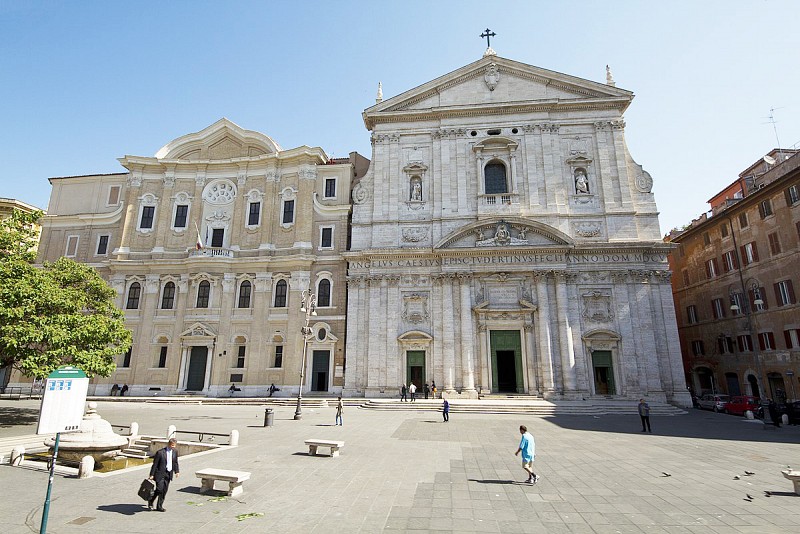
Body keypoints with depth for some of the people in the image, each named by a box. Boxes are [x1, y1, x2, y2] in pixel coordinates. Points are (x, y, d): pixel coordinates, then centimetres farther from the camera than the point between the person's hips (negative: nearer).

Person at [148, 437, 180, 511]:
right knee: (159, 489, -8)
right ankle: (150, 502, 20)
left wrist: (177, 471, 4)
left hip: (169, 474, 5)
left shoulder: (175, 452, 3)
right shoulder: (160, 452, -14)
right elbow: (155, 464, -9)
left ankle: (159, 506, 21)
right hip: (160, 474, -5)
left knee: (164, 491, 8)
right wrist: (152, 475, -10)